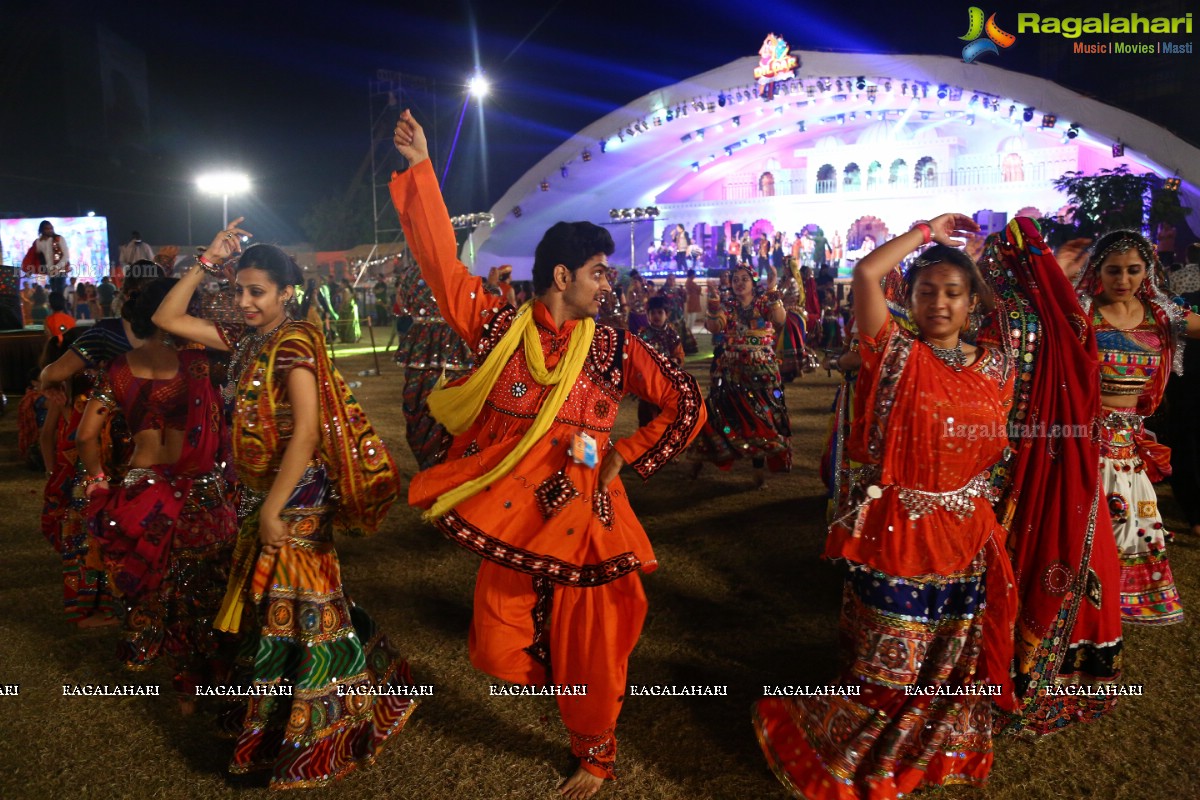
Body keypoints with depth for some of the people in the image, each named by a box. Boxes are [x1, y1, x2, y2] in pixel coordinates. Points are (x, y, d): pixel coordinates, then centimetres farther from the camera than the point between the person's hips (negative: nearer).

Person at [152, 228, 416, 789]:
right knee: (270, 606, 17)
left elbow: (307, 432, -23)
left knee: (295, 607, 2)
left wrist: (273, 510, -22)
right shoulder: (245, 341, 8)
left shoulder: (294, 344, -16)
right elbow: (167, 319, 13)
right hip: (259, 493, 8)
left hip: (297, 497, -8)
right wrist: (206, 263, 4)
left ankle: (312, 740, 20)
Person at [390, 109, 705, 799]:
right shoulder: (500, 326, -1)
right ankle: (548, 673, 42)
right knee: (499, 650, 7)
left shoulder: (613, 348, 1)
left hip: (582, 517, 0)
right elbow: (442, 259, -5)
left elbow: (686, 403, 3)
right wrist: (420, 167, -9)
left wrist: (627, 458, -2)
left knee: (589, 649, 11)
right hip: (511, 516, 0)